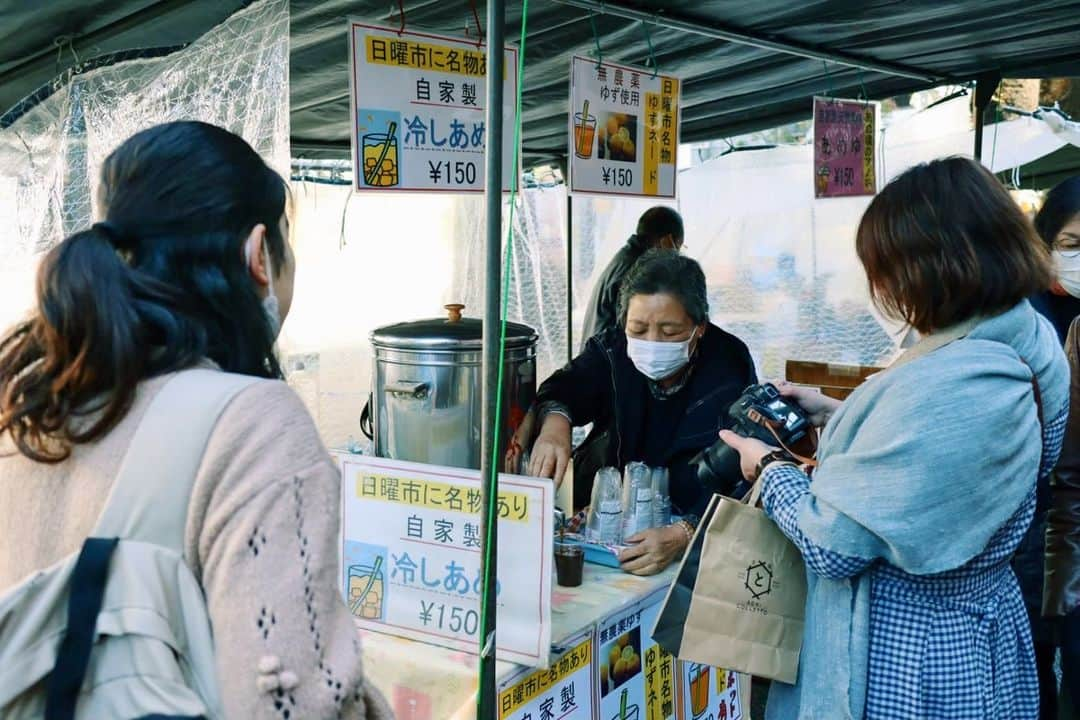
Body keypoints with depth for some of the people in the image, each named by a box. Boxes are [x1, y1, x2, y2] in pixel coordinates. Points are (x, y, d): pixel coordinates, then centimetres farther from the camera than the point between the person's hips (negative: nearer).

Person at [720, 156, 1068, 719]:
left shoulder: (935, 387, -32)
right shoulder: (1028, 344, -4)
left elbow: (833, 544, -25)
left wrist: (769, 465, -8)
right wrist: (834, 413, 11)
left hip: (907, 660, -8)